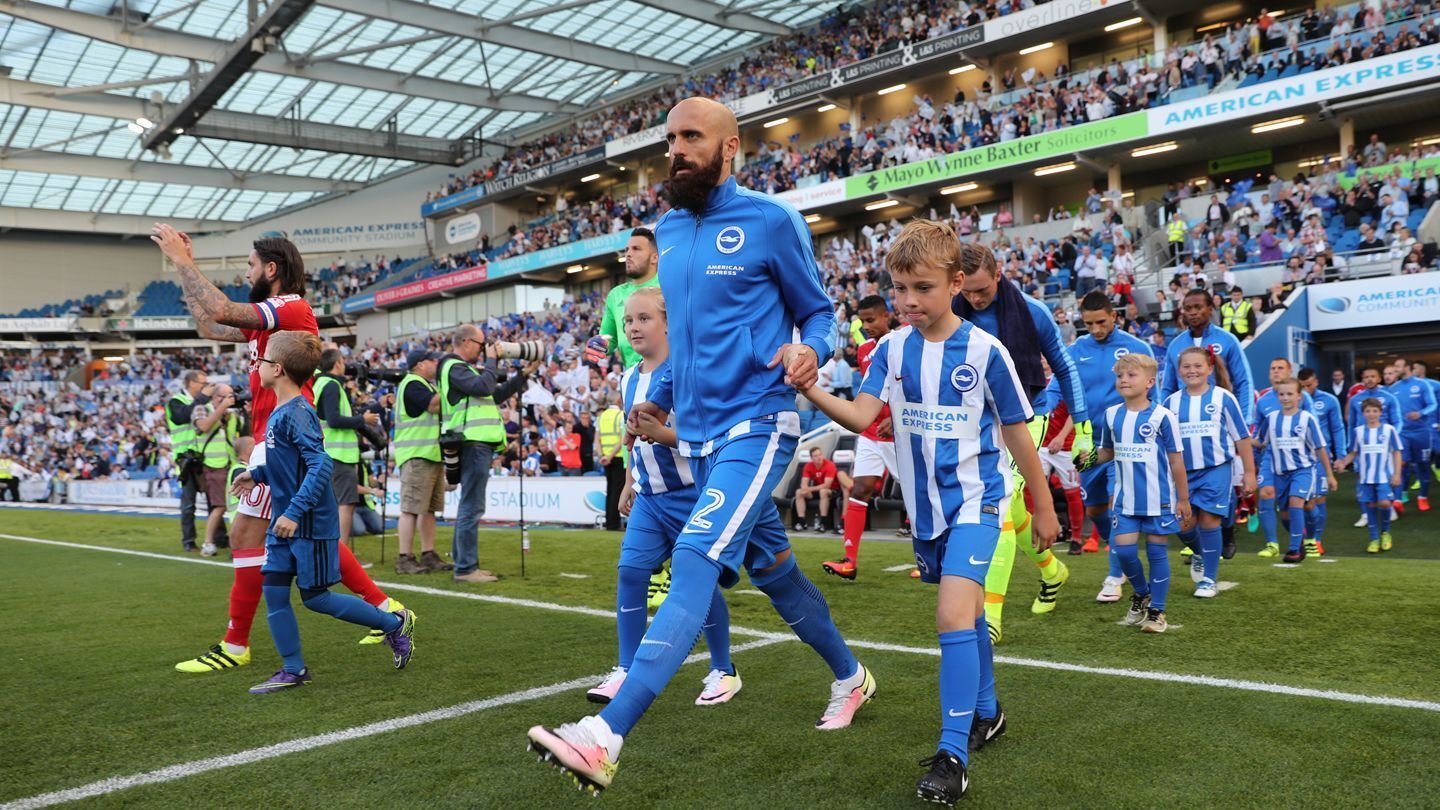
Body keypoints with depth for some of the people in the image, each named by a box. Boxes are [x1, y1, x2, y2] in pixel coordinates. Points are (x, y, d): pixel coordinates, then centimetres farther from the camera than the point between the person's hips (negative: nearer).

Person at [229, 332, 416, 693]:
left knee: (314, 597, 1)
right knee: (274, 590, 6)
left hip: (310, 525, -9)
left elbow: (320, 464, -27)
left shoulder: (296, 414, -20)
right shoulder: (279, 412, 9)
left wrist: (295, 511, -30)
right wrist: (257, 474, 16)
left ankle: (395, 623, 15)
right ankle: (294, 670, 16)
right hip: (284, 523, 9)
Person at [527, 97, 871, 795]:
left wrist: (809, 352, -20)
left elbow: (818, 311, 1)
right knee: (771, 567, 17)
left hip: (755, 427, -7)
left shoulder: (771, 220, -6)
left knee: (695, 564, -20)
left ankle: (605, 737, -26)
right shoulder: (668, 230, 13)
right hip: (697, 432, 8)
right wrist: (659, 400, 17)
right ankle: (849, 677, 39)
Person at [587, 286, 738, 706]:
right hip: (648, 497, 6)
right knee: (630, 572, -4)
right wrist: (629, 484, 24)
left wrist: (661, 433, -30)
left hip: (689, 493, -6)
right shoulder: (629, 379, 9)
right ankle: (626, 670, 5)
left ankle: (724, 671, 19)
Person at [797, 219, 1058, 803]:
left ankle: (953, 754, -12)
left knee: (954, 614, -19)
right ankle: (986, 713, 40)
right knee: (967, 612, 20)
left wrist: (1044, 508, 3)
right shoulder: (892, 349, -1)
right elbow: (860, 417, -13)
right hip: (923, 504, 5)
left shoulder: (985, 352, -12)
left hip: (974, 499, -5)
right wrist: (808, 390, -32)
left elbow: (1018, 435, -4)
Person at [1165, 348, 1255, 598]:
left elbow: (1242, 437, 1)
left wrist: (1249, 472, 0)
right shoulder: (1171, 402, 5)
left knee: (1209, 521, -4)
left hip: (1216, 470, -3)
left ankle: (1210, 579, 9)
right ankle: (1199, 554, 36)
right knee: (1184, 525, 2)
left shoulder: (1223, 398, -3)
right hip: (1184, 472, 3)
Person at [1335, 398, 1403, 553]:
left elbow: (1396, 453, 3)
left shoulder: (1389, 429, 0)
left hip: (1384, 476, -2)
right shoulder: (1358, 431, 6)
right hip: (1366, 477, 2)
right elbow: (1353, 453, 12)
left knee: (1384, 503, -15)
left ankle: (1385, 532, 11)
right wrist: (1343, 463, -7)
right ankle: (1374, 539, 16)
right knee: (1370, 506, 5)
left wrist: (1397, 474, -4)